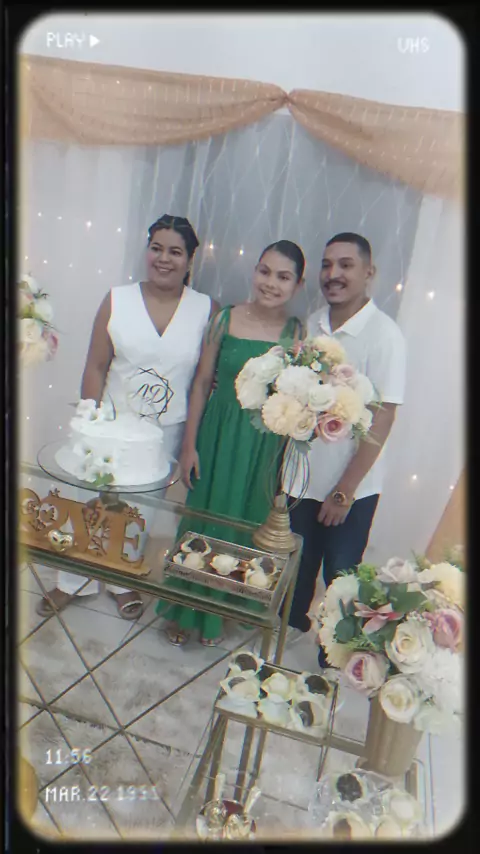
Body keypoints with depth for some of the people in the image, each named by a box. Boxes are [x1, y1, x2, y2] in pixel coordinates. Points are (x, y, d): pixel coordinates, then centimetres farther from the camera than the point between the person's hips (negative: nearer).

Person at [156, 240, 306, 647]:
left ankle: (216, 613, 39)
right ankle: (183, 610, 37)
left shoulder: (298, 332, -6)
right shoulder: (227, 318, -4)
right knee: (200, 517, 13)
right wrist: (190, 444, -2)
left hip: (263, 447, 0)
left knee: (241, 526, 14)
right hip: (217, 437, 1)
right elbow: (202, 382, -1)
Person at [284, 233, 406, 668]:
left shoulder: (385, 335, -16)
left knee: (341, 576, 11)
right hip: (302, 475, 5)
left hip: (352, 486, -4)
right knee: (296, 564, 21)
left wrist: (345, 491, -14)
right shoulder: (312, 324, -1)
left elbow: (381, 422, -16)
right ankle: (290, 622, 48)